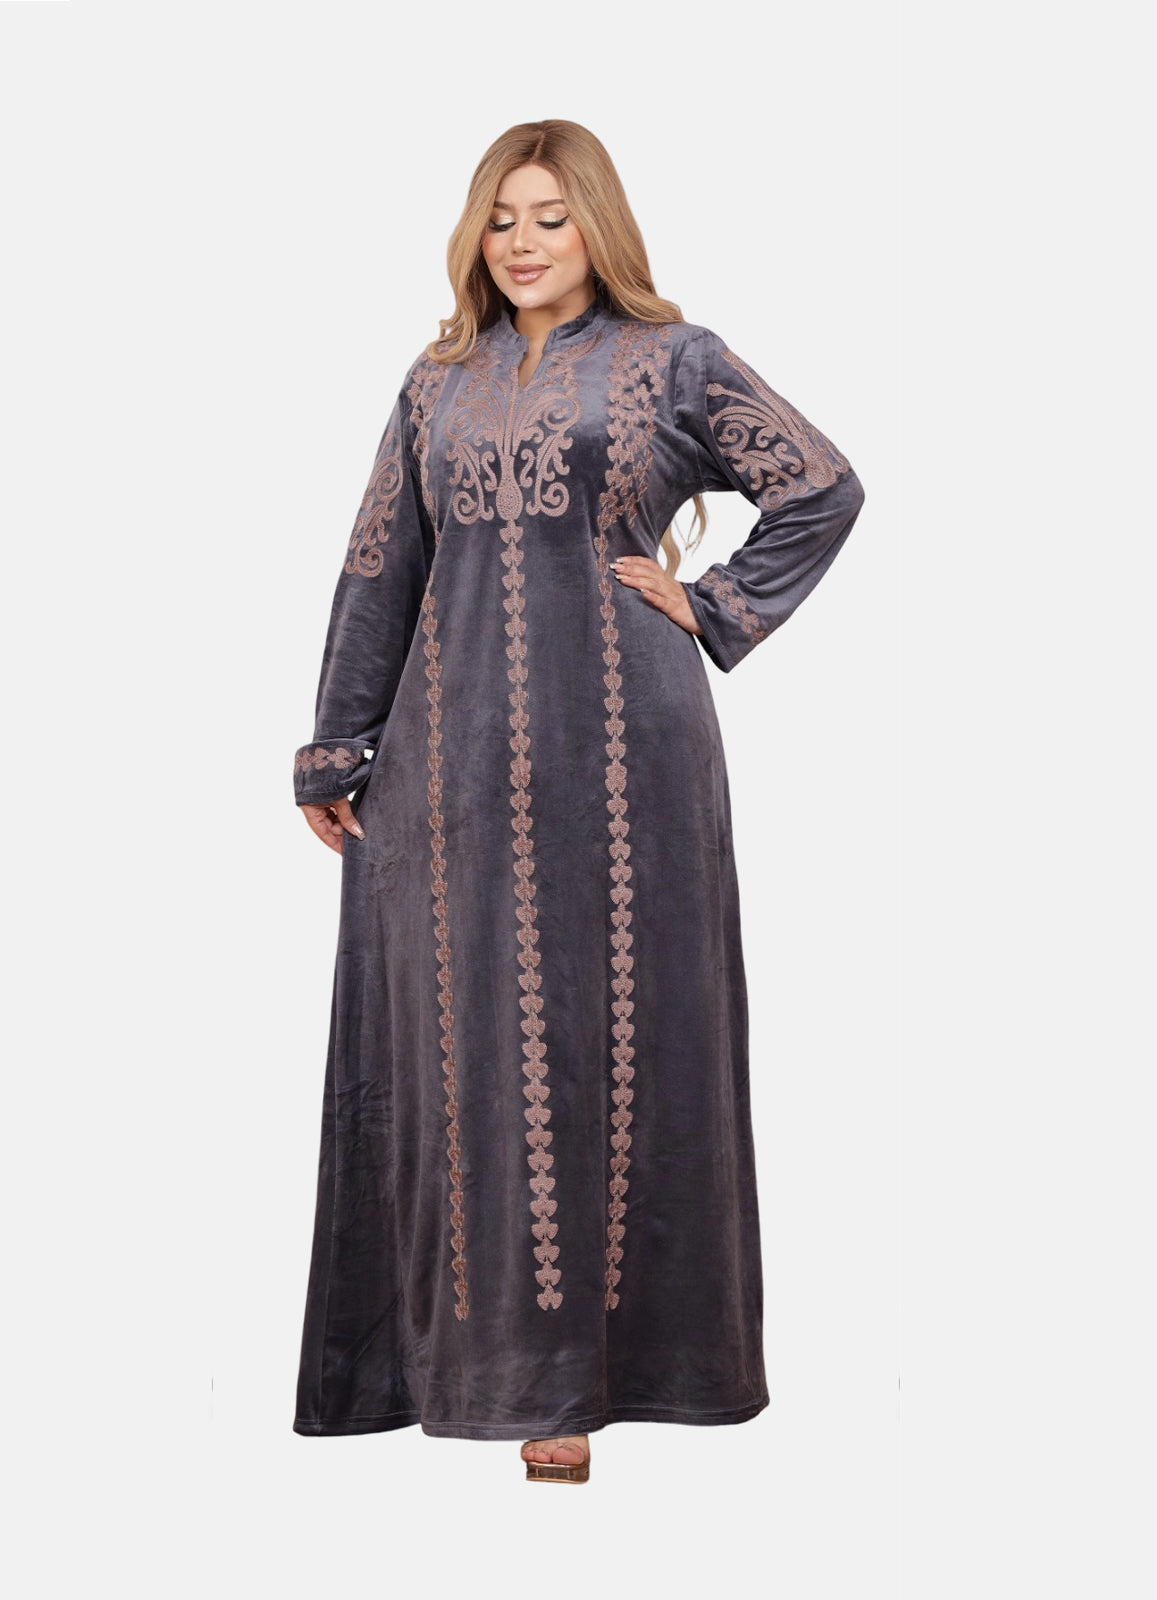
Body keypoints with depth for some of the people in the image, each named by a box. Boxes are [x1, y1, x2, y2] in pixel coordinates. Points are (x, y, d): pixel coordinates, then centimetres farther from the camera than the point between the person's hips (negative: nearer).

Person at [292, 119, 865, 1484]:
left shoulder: (672, 362, 5)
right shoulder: (438, 384, 15)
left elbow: (824, 490, 5)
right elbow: (377, 575, 14)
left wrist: (717, 610, -2)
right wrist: (334, 752, 10)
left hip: (619, 755, -3)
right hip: (456, 759, 3)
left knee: (609, 1041, -2)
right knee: (470, 1047, 2)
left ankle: (591, 1353, 6)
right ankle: (492, 1347, 11)